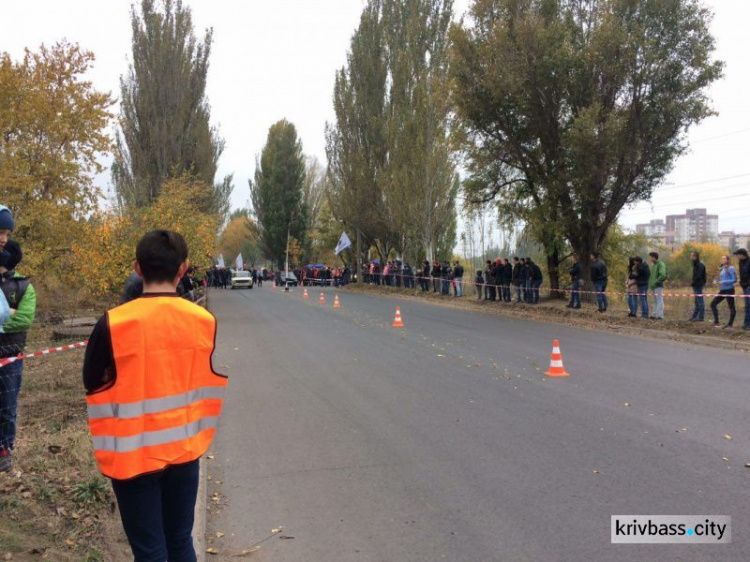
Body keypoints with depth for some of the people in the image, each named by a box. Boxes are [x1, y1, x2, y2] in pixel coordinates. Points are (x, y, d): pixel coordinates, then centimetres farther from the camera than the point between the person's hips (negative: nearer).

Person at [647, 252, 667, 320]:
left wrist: (656, 282, -18)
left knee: (659, 300, -7)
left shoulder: (661, 264, -9)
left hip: (658, 286, -9)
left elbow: (663, 275, -21)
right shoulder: (653, 265, 18)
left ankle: (660, 315, -7)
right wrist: (650, 284, 16)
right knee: (655, 301, 11)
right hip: (653, 286, 9)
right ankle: (655, 315, 14)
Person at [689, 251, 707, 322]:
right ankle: (694, 316, 18)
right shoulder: (696, 264, 15)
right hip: (696, 285, 10)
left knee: (700, 301, -5)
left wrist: (693, 283, -17)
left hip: (698, 285, -10)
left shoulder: (700, 265, -15)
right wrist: (693, 283, 8)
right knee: (697, 301, 13)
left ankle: (701, 317, -2)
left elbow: (698, 276, -22)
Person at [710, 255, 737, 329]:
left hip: (729, 290, -9)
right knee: (713, 304, 2)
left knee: (731, 307, 1)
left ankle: (730, 324, 7)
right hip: (722, 290, 9)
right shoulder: (722, 269, 13)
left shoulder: (731, 268, -9)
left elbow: (734, 280, -13)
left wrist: (723, 282, -18)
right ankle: (716, 322, 5)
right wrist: (717, 281, 2)